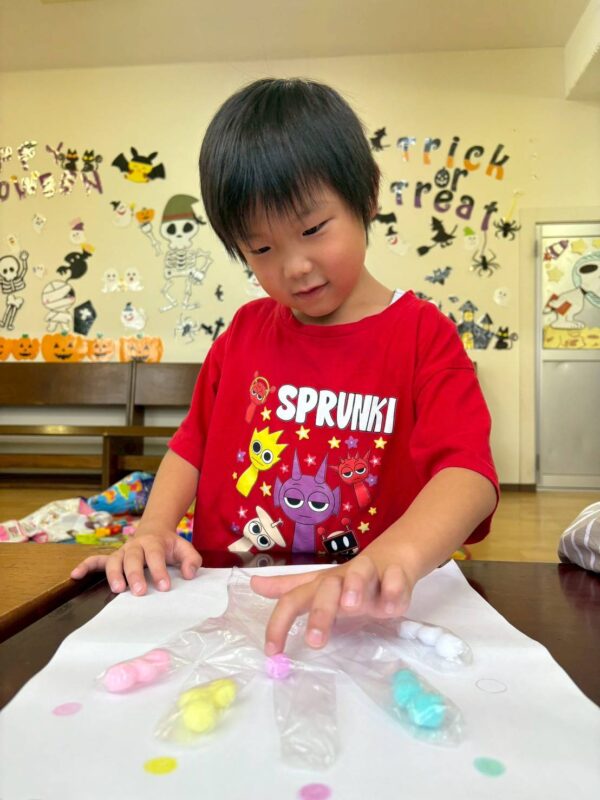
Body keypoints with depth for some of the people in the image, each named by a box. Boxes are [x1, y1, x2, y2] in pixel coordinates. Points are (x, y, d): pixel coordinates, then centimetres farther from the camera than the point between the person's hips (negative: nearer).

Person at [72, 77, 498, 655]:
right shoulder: (246, 330, 8)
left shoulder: (422, 335, -6)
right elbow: (195, 442, 14)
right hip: (225, 601, 2)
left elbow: (469, 472, -19)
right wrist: (154, 529, -3)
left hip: (364, 619, 0)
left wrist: (393, 559, -38)